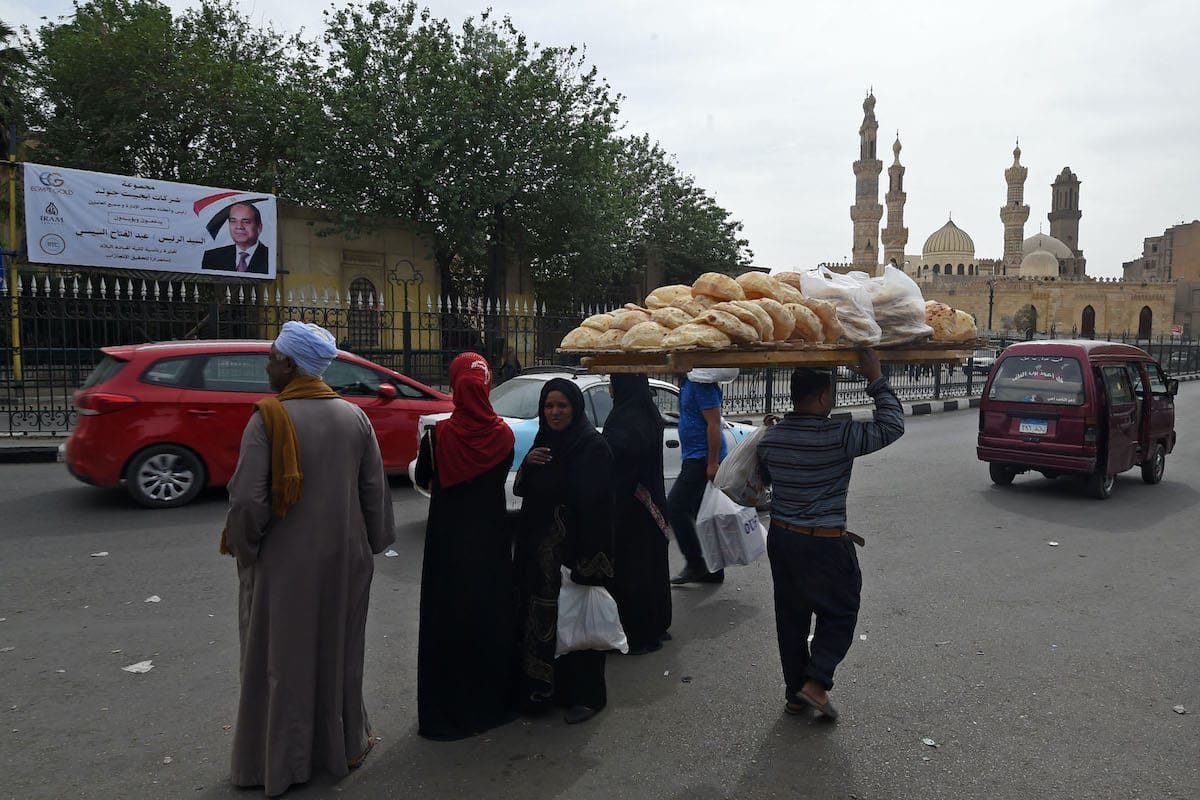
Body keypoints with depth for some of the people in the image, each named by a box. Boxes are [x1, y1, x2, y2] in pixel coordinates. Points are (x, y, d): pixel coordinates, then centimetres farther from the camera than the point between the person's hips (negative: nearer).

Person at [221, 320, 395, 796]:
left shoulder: (268, 419, -16)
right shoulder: (353, 417, -3)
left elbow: (248, 498, -19)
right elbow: (375, 490, 2)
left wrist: (245, 549, -2)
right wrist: (372, 543, 14)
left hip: (285, 563, -4)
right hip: (344, 559, 4)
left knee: (282, 657, 12)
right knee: (338, 651, 19)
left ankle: (279, 762, 25)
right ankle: (342, 745, 34)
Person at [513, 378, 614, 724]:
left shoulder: (593, 446, -13)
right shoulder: (543, 441, 9)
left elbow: (596, 505, -18)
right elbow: (521, 490, 12)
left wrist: (587, 562, -22)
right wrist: (527, 465, -9)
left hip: (575, 550, -7)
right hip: (539, 550, 7)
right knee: (539, 618, 13)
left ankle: (587, 695, 20)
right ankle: (543, 688, 30)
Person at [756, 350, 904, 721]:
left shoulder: (770, 437, -2)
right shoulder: (838, 436, -20)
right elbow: (891, 426, -11)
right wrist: (876, 380, -8)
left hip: (780, 537, 6)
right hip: (825, 544, -6)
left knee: (790, 616, 16)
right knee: (839, 614, 14)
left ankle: (795, 691, 26)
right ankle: (815, 681, 4)